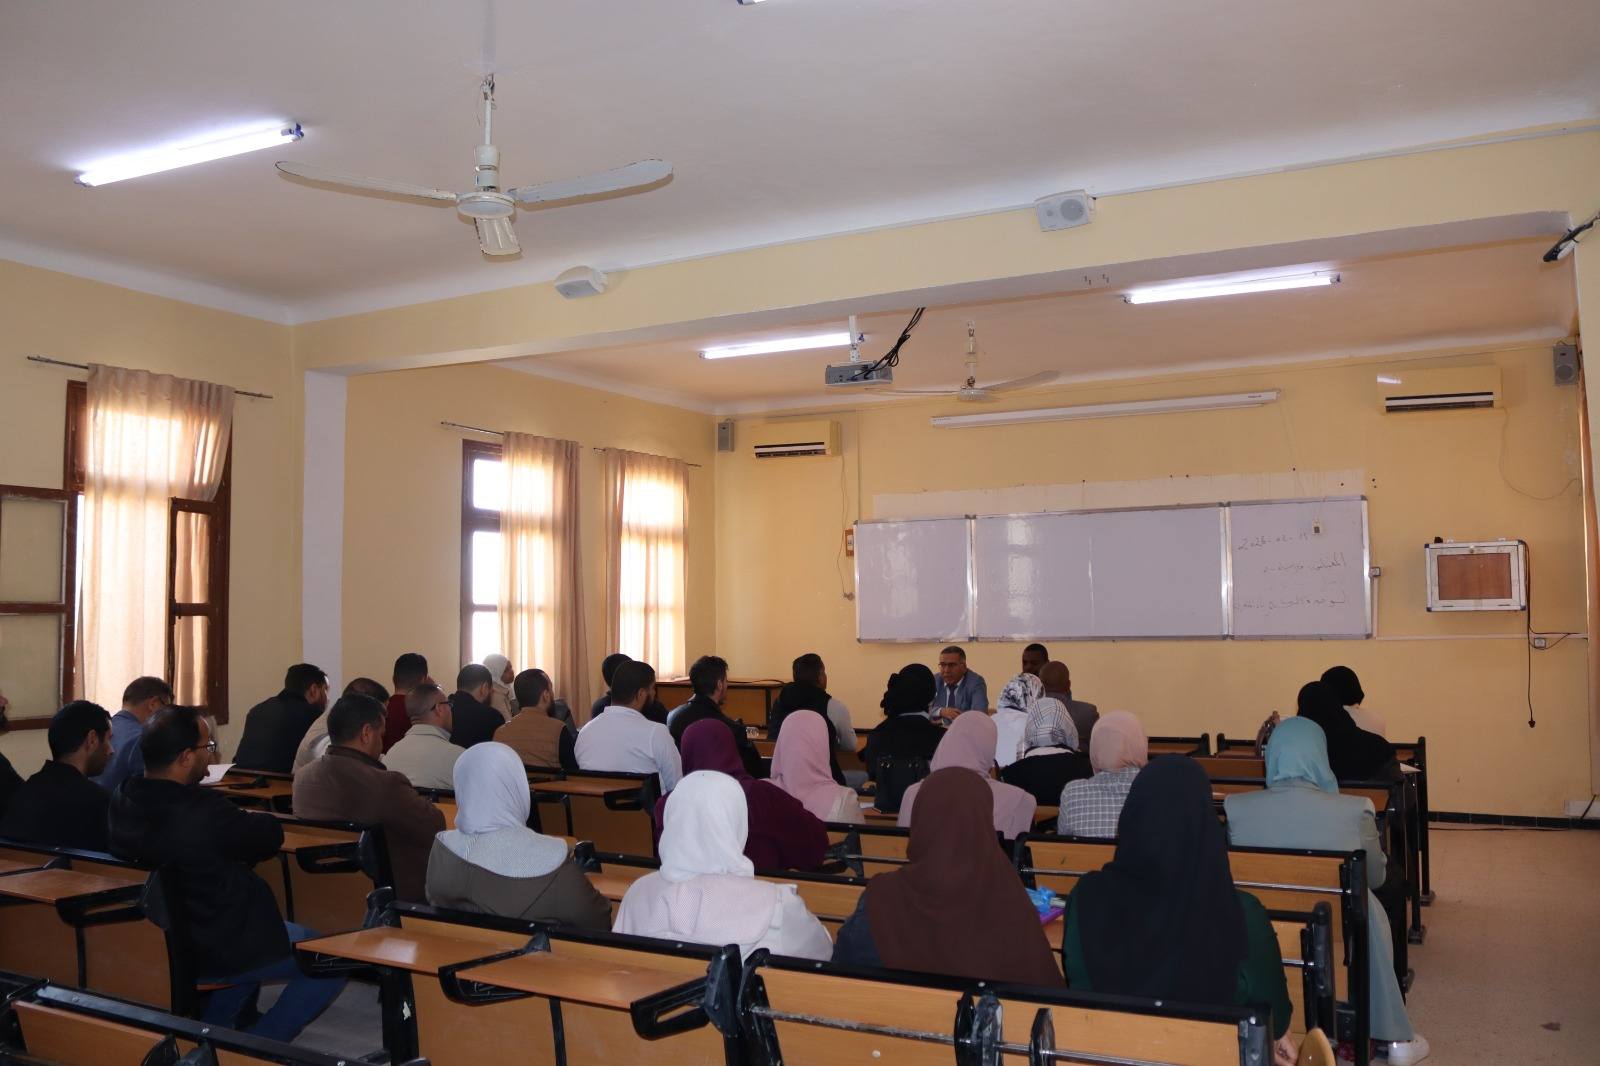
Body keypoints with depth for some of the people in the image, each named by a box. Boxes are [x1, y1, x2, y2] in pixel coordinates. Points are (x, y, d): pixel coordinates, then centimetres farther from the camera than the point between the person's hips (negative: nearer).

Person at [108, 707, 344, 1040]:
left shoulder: (122, 800, -8)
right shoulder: (204, 812, -32)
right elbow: (271, 835, -16)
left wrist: (234, 821, -4)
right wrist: (243, 820, 4)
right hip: (208, 951, -8)